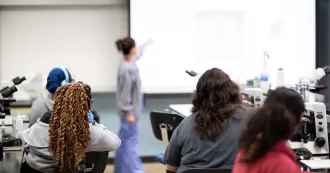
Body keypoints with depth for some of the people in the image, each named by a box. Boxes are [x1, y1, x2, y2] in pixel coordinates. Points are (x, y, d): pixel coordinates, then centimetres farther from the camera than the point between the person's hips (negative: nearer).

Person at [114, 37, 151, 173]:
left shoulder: (130, 62, 4)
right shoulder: (126, 69, -25)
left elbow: (138, 54, 29)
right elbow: (125, 93, -24)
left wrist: (146, 44, 47)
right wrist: (129, 113, -22)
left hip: (131, 108, 10)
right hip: (130, 110, -10)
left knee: (125, 140, 16)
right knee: (130, 140, -5)